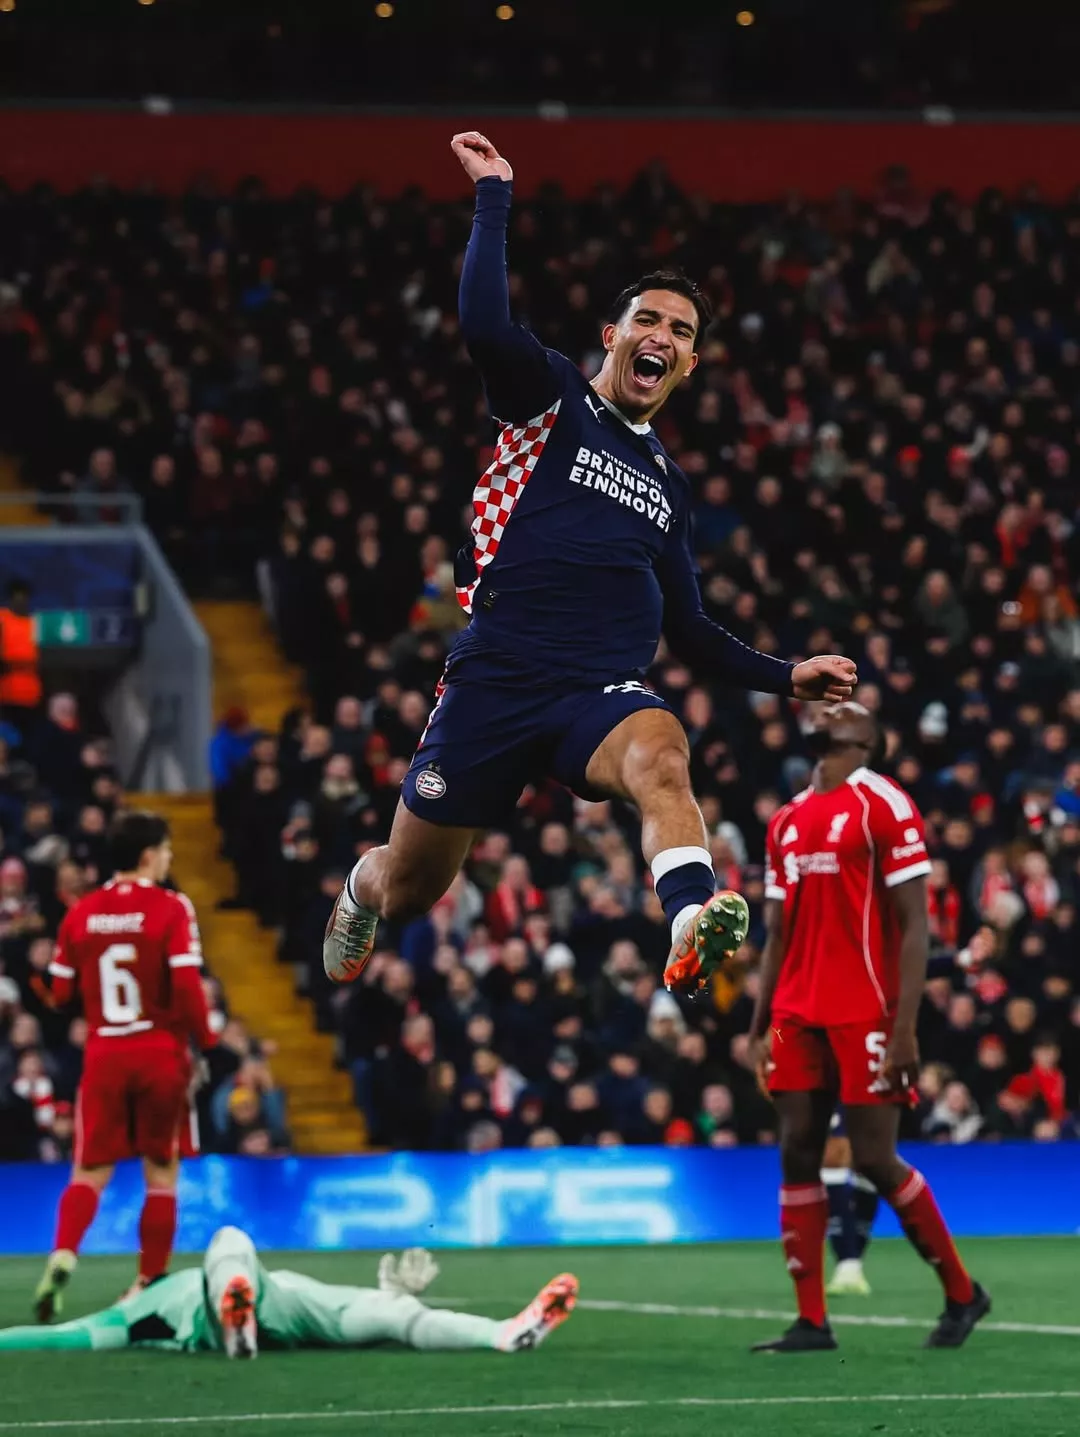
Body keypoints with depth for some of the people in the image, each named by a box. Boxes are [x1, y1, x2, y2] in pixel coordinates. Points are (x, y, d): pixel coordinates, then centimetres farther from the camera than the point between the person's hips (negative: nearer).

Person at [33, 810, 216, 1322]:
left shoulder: (80, 913, 3)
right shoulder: (170, 909, -8)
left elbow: (61, 993, 6)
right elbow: (187, 987, -16)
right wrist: (206, 1042, -4)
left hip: (103, 1054, 3)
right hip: (160, 1052, -3)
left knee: (89, 1172, 7)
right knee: (162, 1172, 9)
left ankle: (63, 1256, -17)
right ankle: (150, 1282, 11)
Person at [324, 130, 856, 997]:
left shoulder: (667, 481, 22)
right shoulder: (551, 398, 6)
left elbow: (690, 630, 29)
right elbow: (485, 327, -17)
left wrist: (785, 677, 19)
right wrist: (495, 197, -15)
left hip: (602, 693, 3)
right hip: (497, 676, -2)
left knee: (660, 755, -36)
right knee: (408, 891, 7)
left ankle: (694, 927, -65)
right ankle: (360, 891, 47)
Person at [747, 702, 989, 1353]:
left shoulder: (884, 805, -5)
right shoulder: (787, 821, 16)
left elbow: (914, 926, -9)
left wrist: (905, 1026, -17)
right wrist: (759, 1025, 13)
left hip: (864, 1017, -6)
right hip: (798, 1014, 6)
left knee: (876, 1160, -5)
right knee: (797, 1154, 0)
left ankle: (963, 1294, 12)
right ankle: (812, 1322, 3)